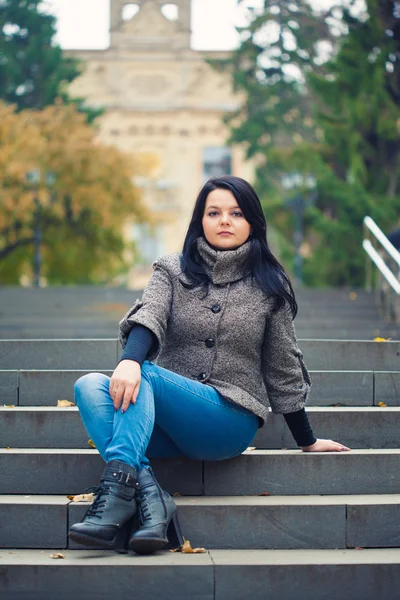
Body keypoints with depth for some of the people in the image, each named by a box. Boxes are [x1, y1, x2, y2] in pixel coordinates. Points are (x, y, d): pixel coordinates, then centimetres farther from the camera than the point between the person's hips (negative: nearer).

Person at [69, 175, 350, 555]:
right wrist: (129, 360, -33)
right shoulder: (172, 272, 12)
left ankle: (117, 489, -43)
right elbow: (147, 316, -10)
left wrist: (307, 442, 20)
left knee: (144, 375, -29)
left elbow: (283, 370, 16)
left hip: (231, 420, -3)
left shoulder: (269, 287, 11)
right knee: (89, 385, -25)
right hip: (167, 428, 3)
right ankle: (149, 498, -39)